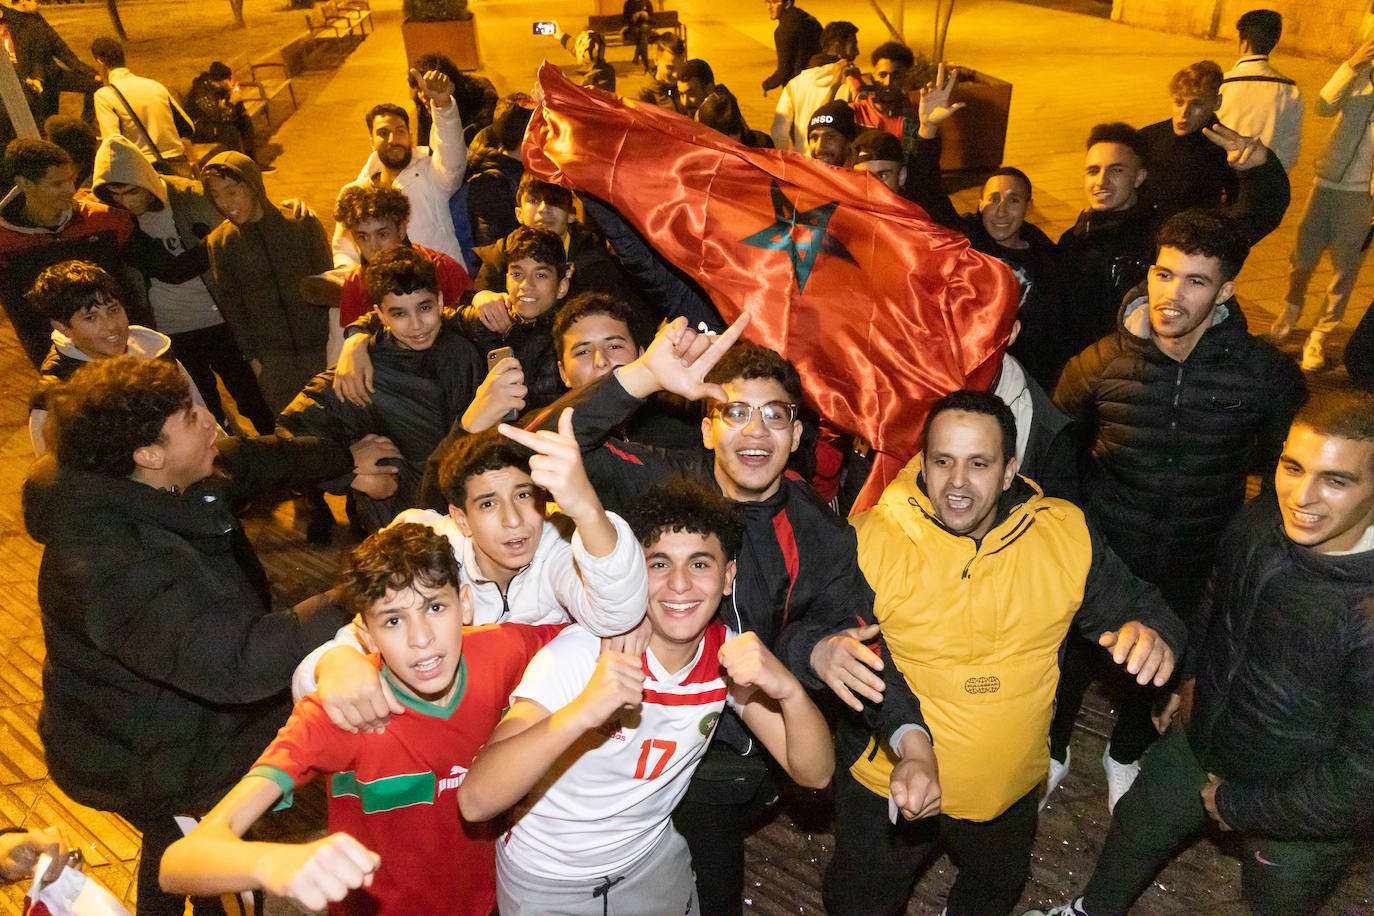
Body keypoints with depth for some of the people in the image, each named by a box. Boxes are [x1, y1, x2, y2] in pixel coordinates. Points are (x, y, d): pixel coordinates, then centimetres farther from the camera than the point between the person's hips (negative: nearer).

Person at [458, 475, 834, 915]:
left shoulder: (731, 655, -15)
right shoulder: (580, 652, -29)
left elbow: (815, 775, -17)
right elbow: (475, 801, -37)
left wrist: (788, 688, -38)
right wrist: (580, 711, -53)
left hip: (653, 862, 4)